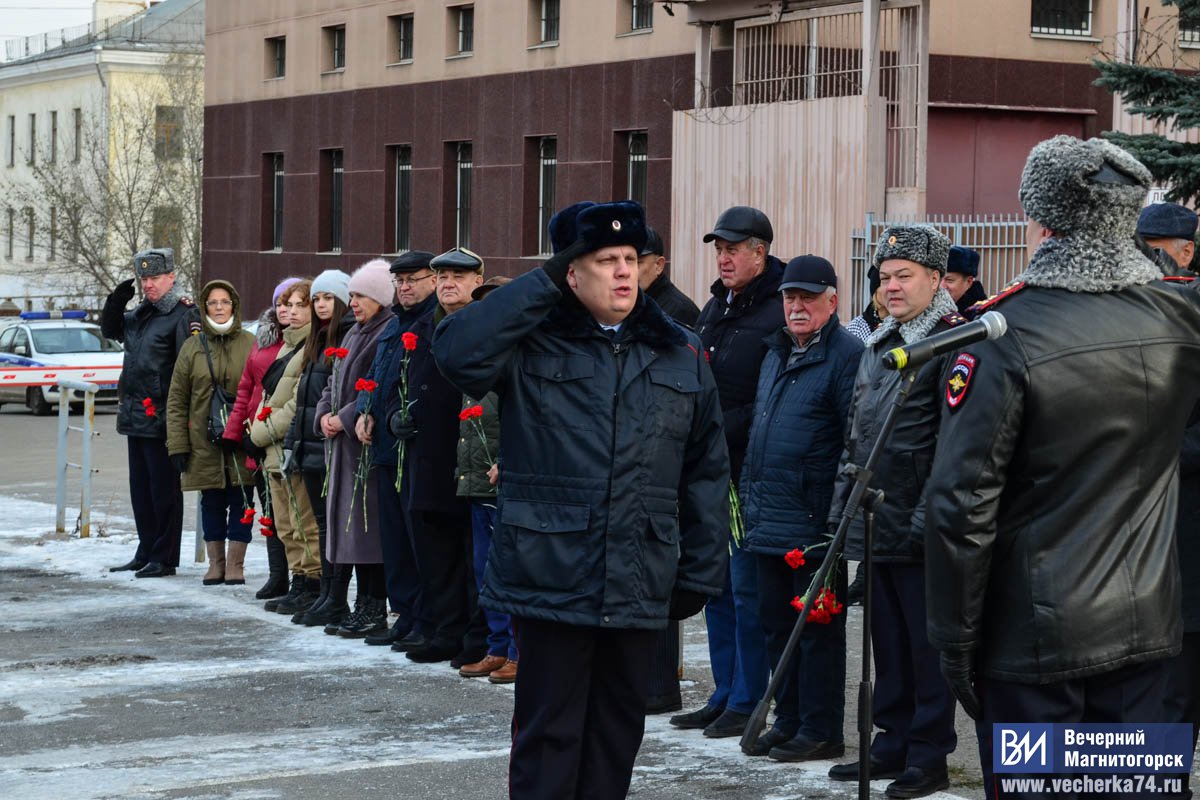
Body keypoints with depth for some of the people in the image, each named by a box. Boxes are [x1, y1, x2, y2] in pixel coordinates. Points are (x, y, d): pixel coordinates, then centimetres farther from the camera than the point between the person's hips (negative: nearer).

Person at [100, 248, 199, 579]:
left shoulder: (183, 314, -12)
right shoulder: (139, 313, 15)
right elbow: (110, 330, 30)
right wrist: (116, 301, 9)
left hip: (161, 418, -9)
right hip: (135, 415, 9)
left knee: (164, 490, -2)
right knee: (140, 488, 15)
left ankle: (164, 558, 4)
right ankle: (146, 553, 23)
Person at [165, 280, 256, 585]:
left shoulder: (250, 345, 2)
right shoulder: (192, 347, 6)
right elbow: (176, 401, 6)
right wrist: (177, 444, -1)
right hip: (204, 442, 1)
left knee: (240, 502, 0)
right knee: (211, 503, 7)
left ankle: (235, 563, 8)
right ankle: (215, 562, 17)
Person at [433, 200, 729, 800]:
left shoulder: (680, 355, 10)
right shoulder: (533, 344, 0)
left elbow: (706, 472, 10)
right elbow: (456, 350, -21)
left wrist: (700, 571, 5)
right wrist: (544, 284, -15)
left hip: (640, 586, 4)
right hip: (551, 578, -4)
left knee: (617, 727, 12)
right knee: (548, 731, 1)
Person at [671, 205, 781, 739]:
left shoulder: (778, 315, -12)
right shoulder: (715, 308, 16)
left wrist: (723, 434, -17)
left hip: (750, 473, -9)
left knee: (747, 588, -3)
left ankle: (746, 703, 5)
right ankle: (724, 696, 21)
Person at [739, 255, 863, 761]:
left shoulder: (847, 355, -10)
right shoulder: (776, 354, 17)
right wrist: (749, 494, 21)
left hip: (814, 524, -8)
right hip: (768, 521, 8)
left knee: (817, 627, 0)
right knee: (776, 623, 14)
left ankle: (819, 731, 7)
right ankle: (788, 720, 25)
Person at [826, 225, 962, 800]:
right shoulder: (877, 346, 17)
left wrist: (930, 516, -19)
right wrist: (842, 506, 18)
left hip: (920, 530, -8)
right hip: (875, 526, 8)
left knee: (927, 642, -1)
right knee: (888, 642, 14)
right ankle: (892, 745, 23)